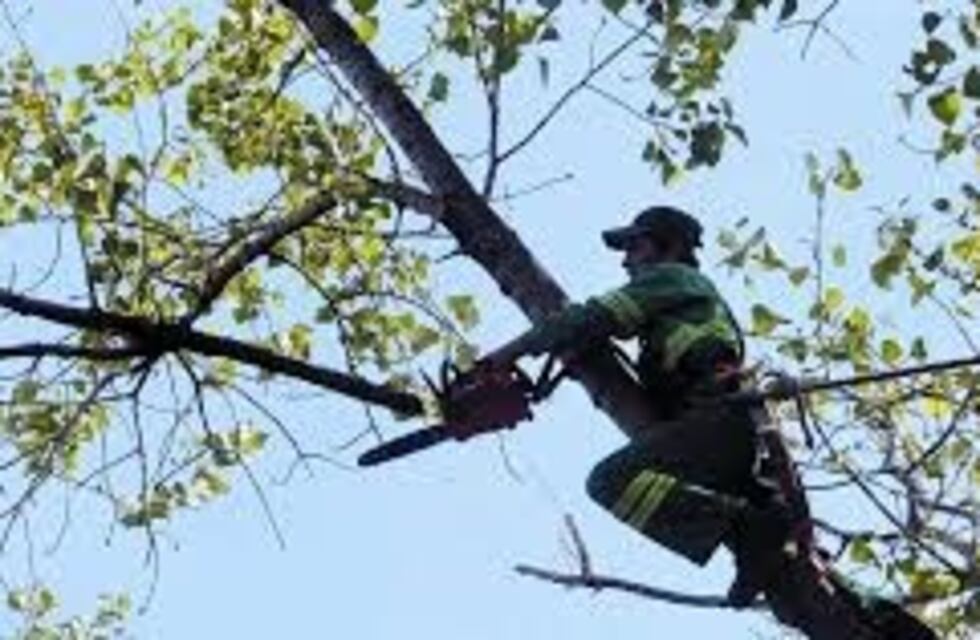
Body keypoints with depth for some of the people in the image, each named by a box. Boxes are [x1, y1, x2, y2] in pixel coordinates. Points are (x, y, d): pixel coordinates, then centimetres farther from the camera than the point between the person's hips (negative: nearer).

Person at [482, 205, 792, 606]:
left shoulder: (670, 277, 9)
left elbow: (596, 319, -2)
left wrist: (514, 350, 1)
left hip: (712, 419, -10)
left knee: (611, 482, -23)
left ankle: (748, 527, -31)